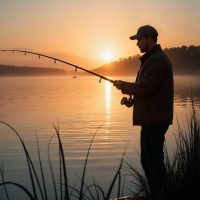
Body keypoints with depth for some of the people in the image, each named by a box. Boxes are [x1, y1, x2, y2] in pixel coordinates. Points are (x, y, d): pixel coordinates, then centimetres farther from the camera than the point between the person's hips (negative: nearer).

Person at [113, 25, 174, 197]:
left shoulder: (157, 59, -15)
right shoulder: (153, 58, 19)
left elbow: (144, 88, -23)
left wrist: (123, 86, -7)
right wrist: (131, 97, 12)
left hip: (154, 121, -11)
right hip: (151, 119, 11)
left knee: (154, 162, -5)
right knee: (148, 161, 17)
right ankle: (155, 193, 26)